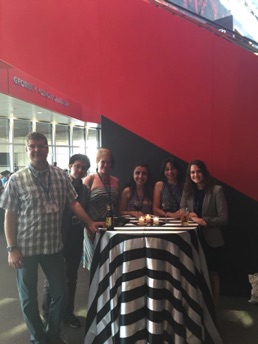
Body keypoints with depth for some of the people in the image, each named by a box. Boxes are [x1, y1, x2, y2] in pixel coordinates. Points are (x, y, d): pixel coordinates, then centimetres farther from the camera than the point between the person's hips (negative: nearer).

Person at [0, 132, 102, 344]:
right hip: (26, 247, -2)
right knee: (28, 297, 13)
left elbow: (73, 202, 6)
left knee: (61, 293, 13)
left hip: (54, 245, 2)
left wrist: (90, 223, 1)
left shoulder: (61, 176, -1)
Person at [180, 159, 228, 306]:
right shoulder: (187, 190, 1)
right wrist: (190, 216, -18)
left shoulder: (216, 190, -13)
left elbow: (223, 218, -15)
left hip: (212, 240, -3)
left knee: (212, 274, 14)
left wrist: (204, 220, -24)